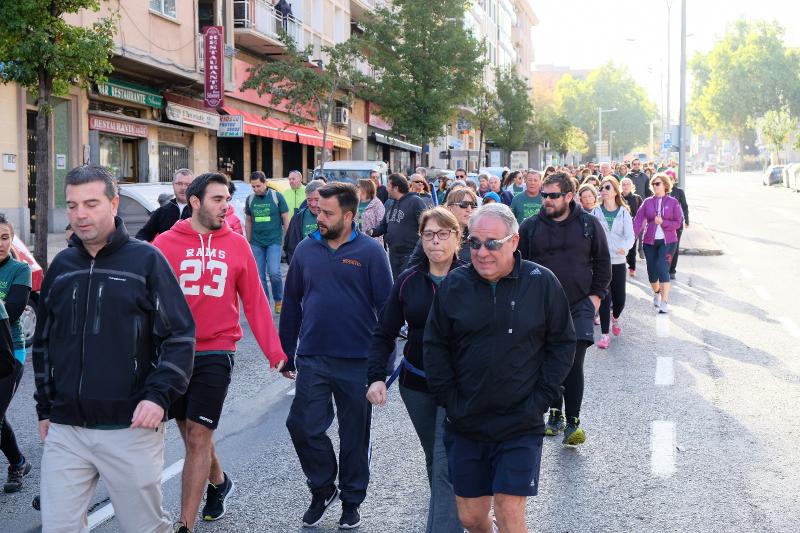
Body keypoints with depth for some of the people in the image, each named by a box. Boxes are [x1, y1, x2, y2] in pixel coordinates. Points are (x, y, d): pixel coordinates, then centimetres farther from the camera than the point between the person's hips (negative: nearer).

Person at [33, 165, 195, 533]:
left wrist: (159, 395, -17)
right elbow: (43, 342, 19)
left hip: (131, 428, -4)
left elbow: (180, 334, -7)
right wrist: (45, 408, 17)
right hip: (64, 431, 4)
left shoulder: (145, 260, -4)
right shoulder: (61, 266, 10)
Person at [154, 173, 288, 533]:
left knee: (198, 437, -2)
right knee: (189, 431, 16)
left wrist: (274, 351, 0)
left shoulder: (237, 245, 1)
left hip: (216, 354, -1)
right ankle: (219, 483, 44)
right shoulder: (166, 243, -3)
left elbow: (255, 301, 3)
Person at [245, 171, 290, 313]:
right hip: (256, 243, 4)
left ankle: (278, 300, 8)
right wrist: (248, 241, 14)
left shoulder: (277, 196, -4)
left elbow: (285, 219, 1)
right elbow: (248, 221, 15)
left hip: (274, 241, -3)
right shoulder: (250, 199, 6)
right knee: (259, 275, 5)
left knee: (274, 272, -15)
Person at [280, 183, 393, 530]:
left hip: (357, 362, -2)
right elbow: (292, 302, 12)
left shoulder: (370, 251, -6)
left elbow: (386, 306, -5)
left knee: (354, 435, 10)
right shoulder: (306, 249, 4)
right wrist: (286, 351, 11)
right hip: (312, 359, 3)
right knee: (303, 426, -1)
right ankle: (322, 488, 24)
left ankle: (351, 501, 27)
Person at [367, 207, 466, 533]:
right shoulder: (408, 281, 0)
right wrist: (376, 377, -11)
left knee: (446, 465, -11)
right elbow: (384, 334, 1)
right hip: (416, 384, 4)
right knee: (433, 457, 20)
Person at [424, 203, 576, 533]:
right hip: (465, 425, 2)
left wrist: (538, 401, -6)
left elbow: (562, 344, 1)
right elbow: (434, 347, 5)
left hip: (521, 426, -2)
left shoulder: (542, 283, -5)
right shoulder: (453, 284, -1)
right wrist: (451, 401, -3)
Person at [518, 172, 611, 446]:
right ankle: (555, 414, 24)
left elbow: (602, 261, 8)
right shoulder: (530, 227, 2)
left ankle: (573, 421, 2)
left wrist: (597, 294, 1)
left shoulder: (589, 224, 1)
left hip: (579, 305, -2)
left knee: (574, 365, -7)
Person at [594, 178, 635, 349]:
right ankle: (604, 334, 3)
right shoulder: (597, 212, 2)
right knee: (604, 297, -5)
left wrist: (625, 246, -30)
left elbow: (630, 235, -9)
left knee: (620, 298, 5)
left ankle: (615, 318, 39)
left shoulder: (624, 212, 1)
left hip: (618, 261, 1)